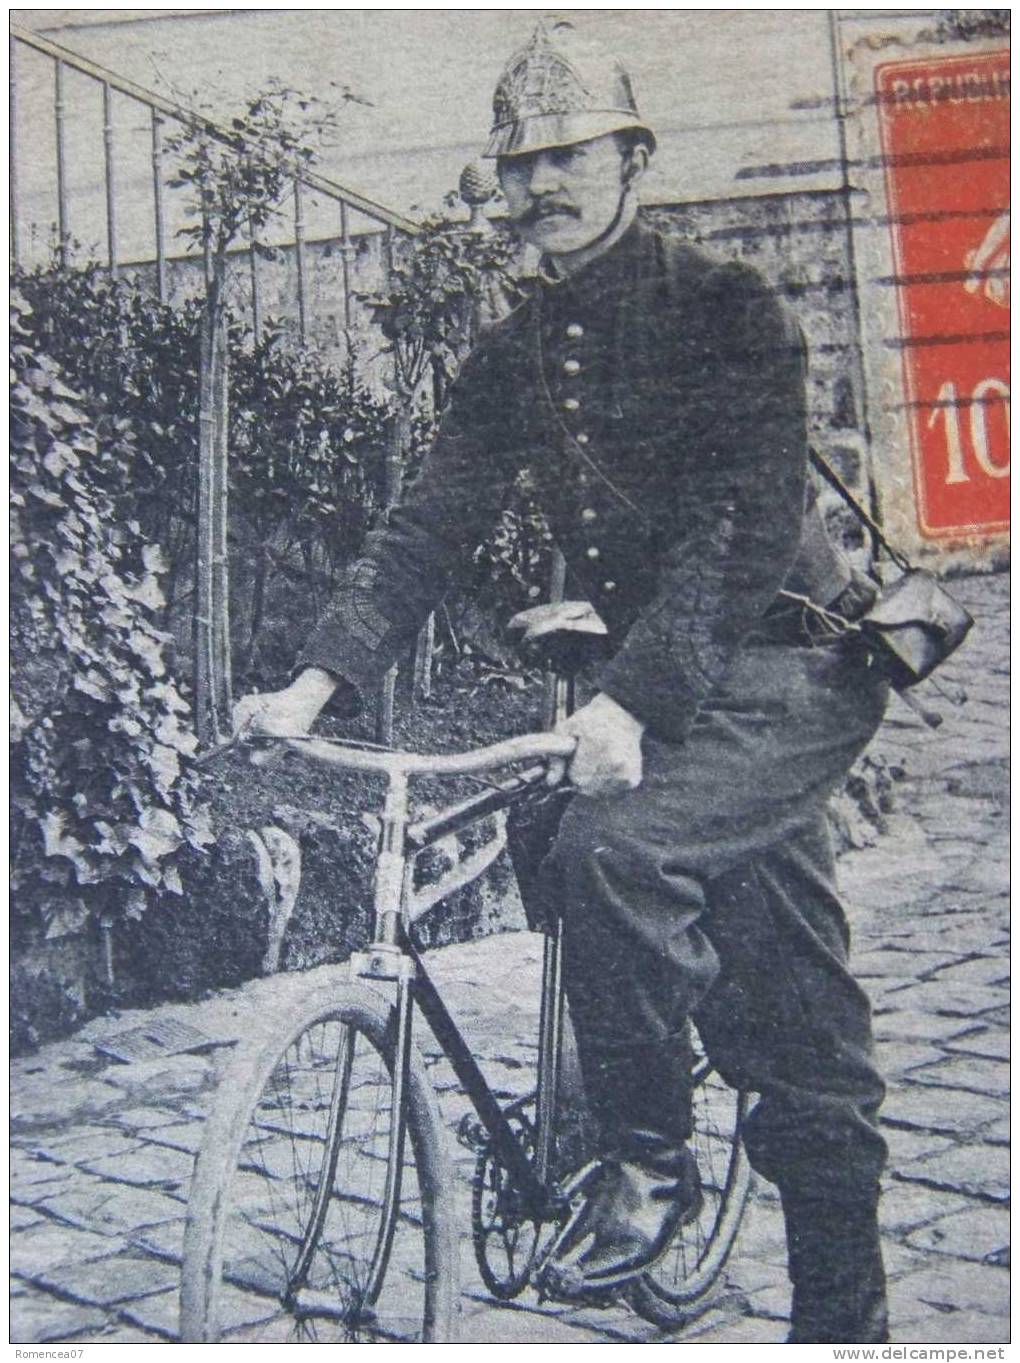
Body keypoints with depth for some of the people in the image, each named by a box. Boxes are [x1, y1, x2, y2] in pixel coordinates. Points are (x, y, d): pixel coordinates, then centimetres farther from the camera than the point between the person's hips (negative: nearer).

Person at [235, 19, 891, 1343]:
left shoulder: (729, 307, -11)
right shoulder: (512, 356, 8)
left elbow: (743, 526, -22)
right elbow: (430, 526, 2)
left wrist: (628, 701, -34)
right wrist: (317, 680, -12)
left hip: (788, 671, -6)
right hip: (665, 681, 6)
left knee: (610, 848, -31)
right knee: (796, 1026, 9)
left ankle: (648, 1164, -9)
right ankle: (843, 1317, 21)